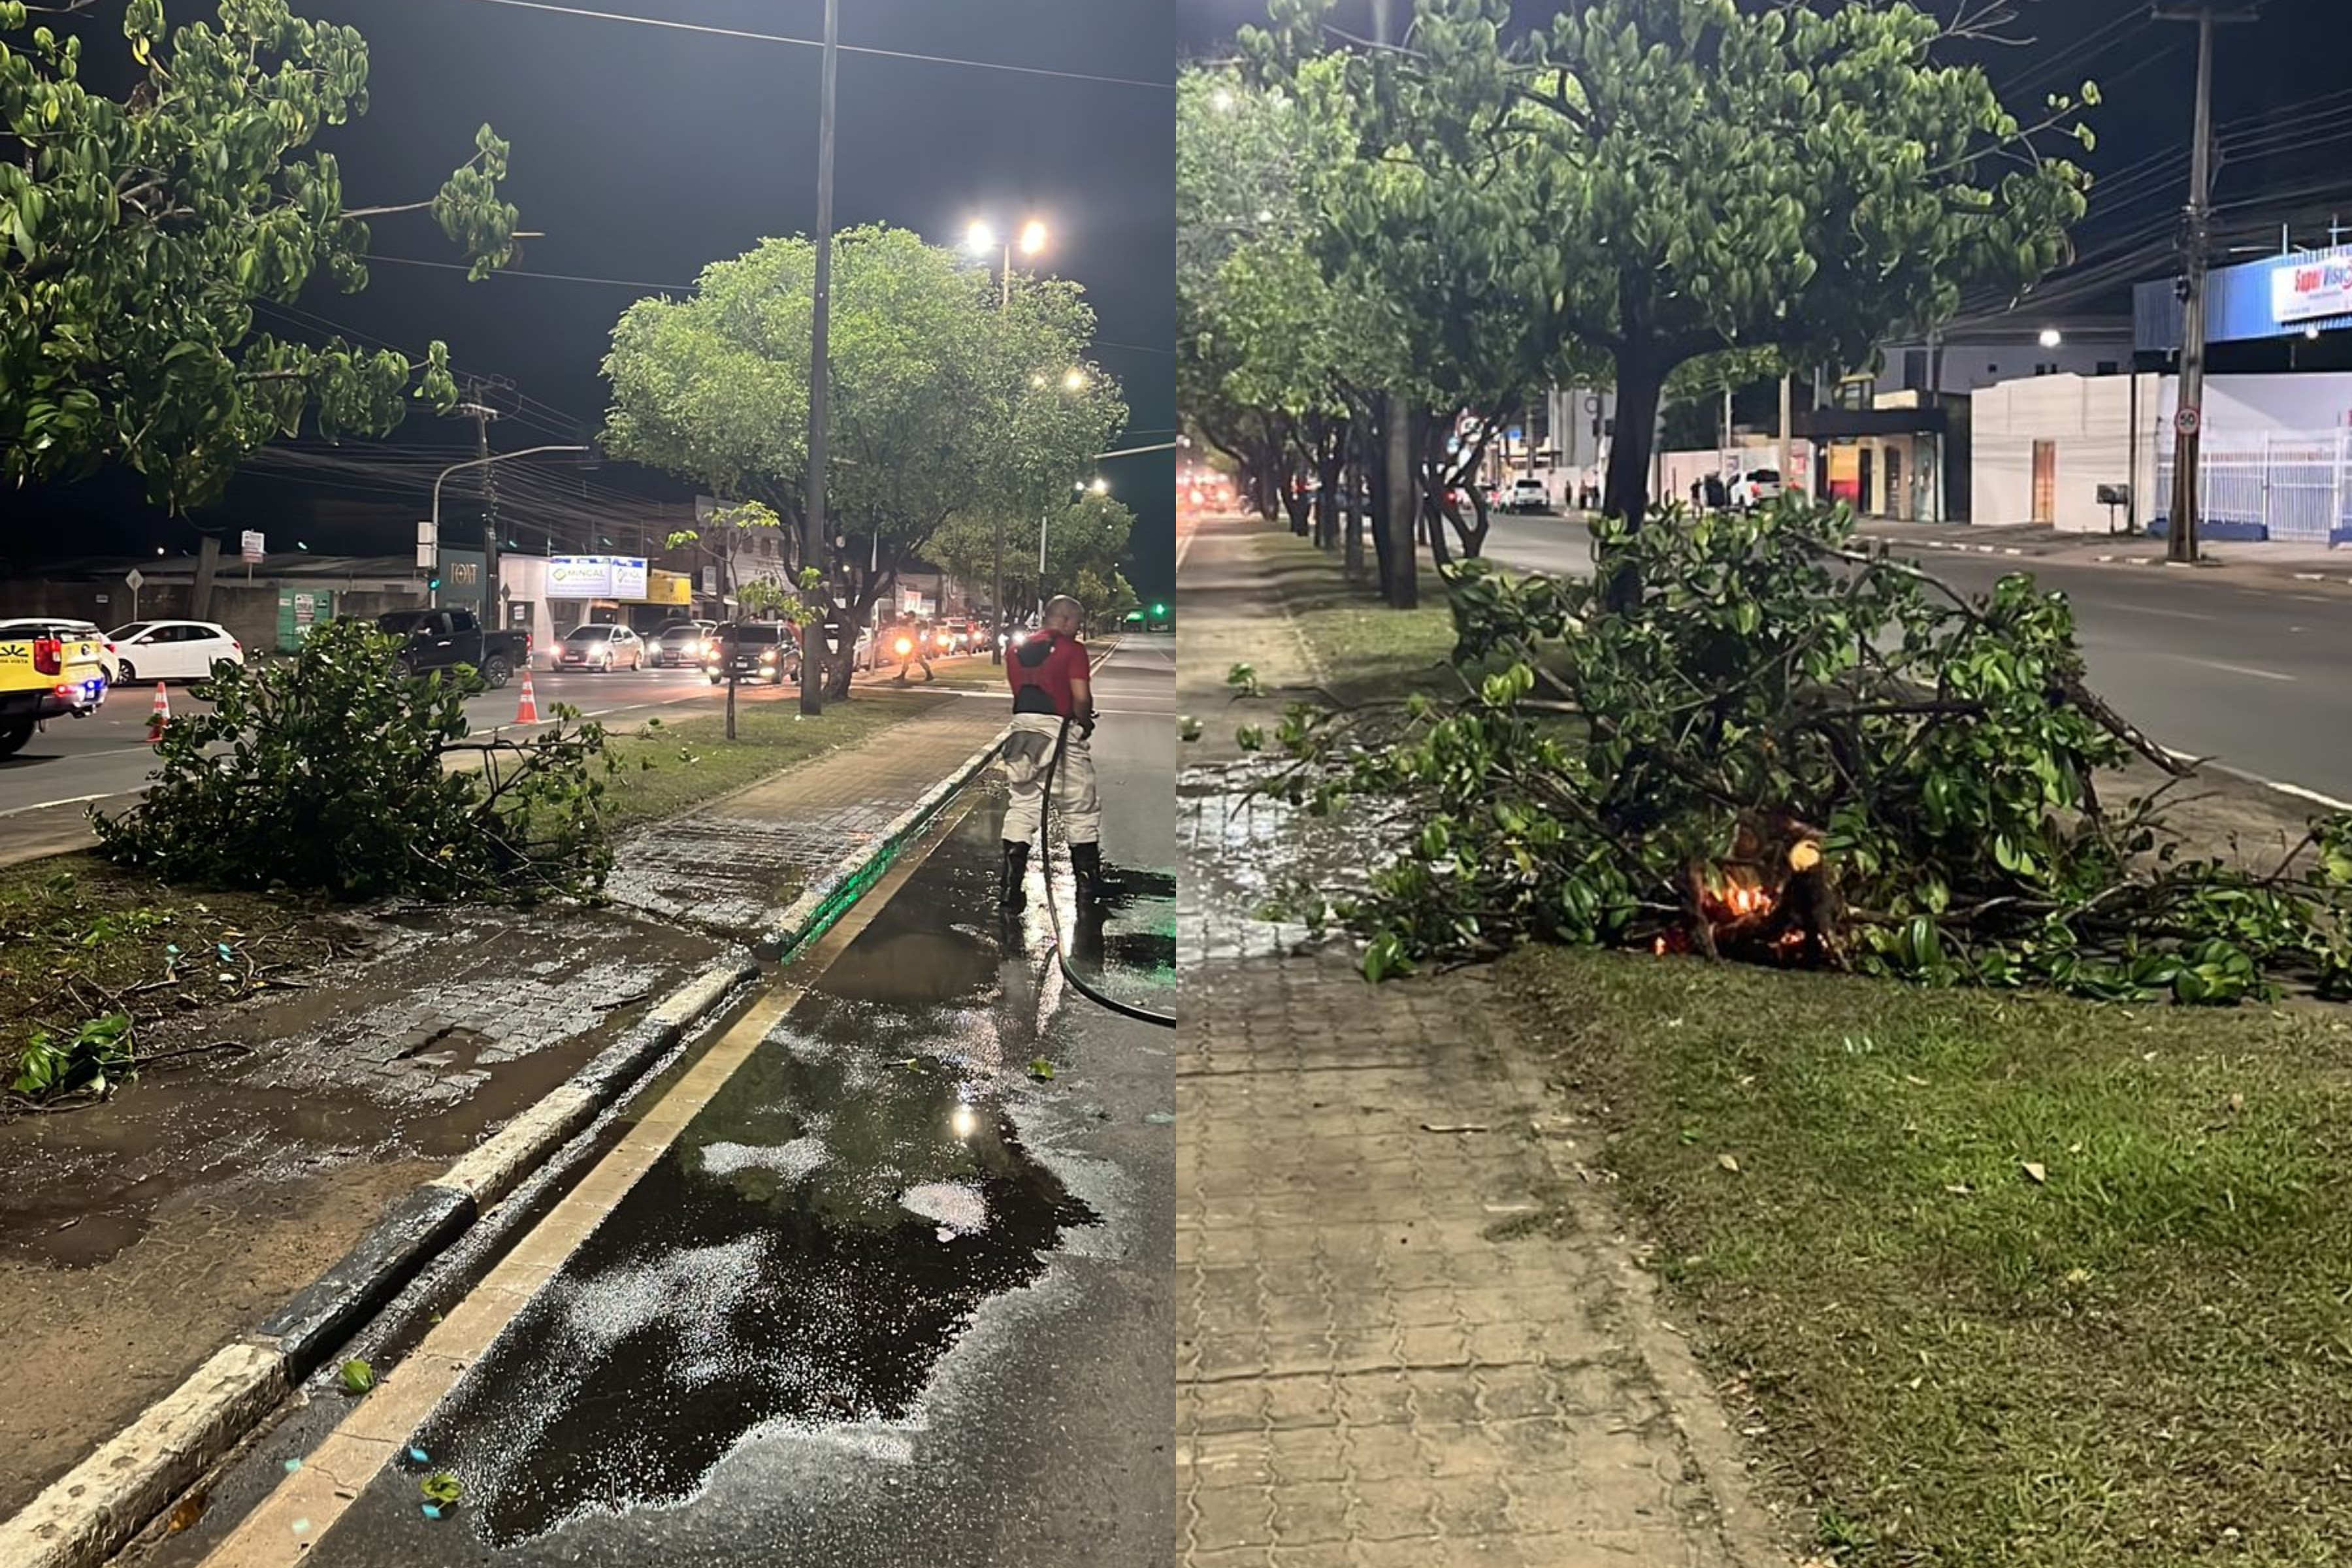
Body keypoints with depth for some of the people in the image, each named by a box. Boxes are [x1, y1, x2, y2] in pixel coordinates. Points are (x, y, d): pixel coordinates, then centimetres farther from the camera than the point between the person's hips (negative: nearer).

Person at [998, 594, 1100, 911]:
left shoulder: (1017, 649, 11)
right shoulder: (1072, 649, -8)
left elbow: (1017, 689, 12)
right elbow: (1081, 697, -15)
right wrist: (1086, 721, 2)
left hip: (1023, 727, 5)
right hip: (1060, 728, -5)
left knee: (1021, 807, 10)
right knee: (1080, 809, 10)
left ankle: (1010, 886, 3)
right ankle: (1089, 883, 19)